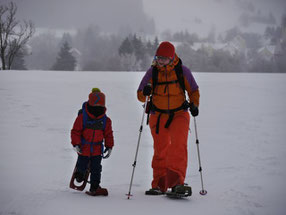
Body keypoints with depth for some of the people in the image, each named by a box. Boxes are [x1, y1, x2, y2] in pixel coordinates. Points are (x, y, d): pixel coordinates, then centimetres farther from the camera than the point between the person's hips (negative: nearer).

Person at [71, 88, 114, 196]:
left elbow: (108, 134, 10)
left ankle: (94, 187, 7)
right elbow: (75, 131, -7)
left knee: (96, 169, 0)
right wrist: (76, 144, -14)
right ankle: (79, 173, 42)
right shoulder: (82, 117, -11)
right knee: (82, 166, 8)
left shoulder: (105, 119, -1)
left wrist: (109, 147, 7)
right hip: (84, 148, -2)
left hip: (97, 149, 2)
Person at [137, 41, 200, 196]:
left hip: (179, 114, -2)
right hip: (158, 115, 2)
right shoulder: (152, 72, -2)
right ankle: (159, 185, 16)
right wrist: (145, 92, -22)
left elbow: (193, 90, 10)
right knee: (160, 150, 5)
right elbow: (140, 96, 1)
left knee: (178, 145, -22)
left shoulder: (182, 71, -4)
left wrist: (194, 104, -7)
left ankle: (176, 181, -25)